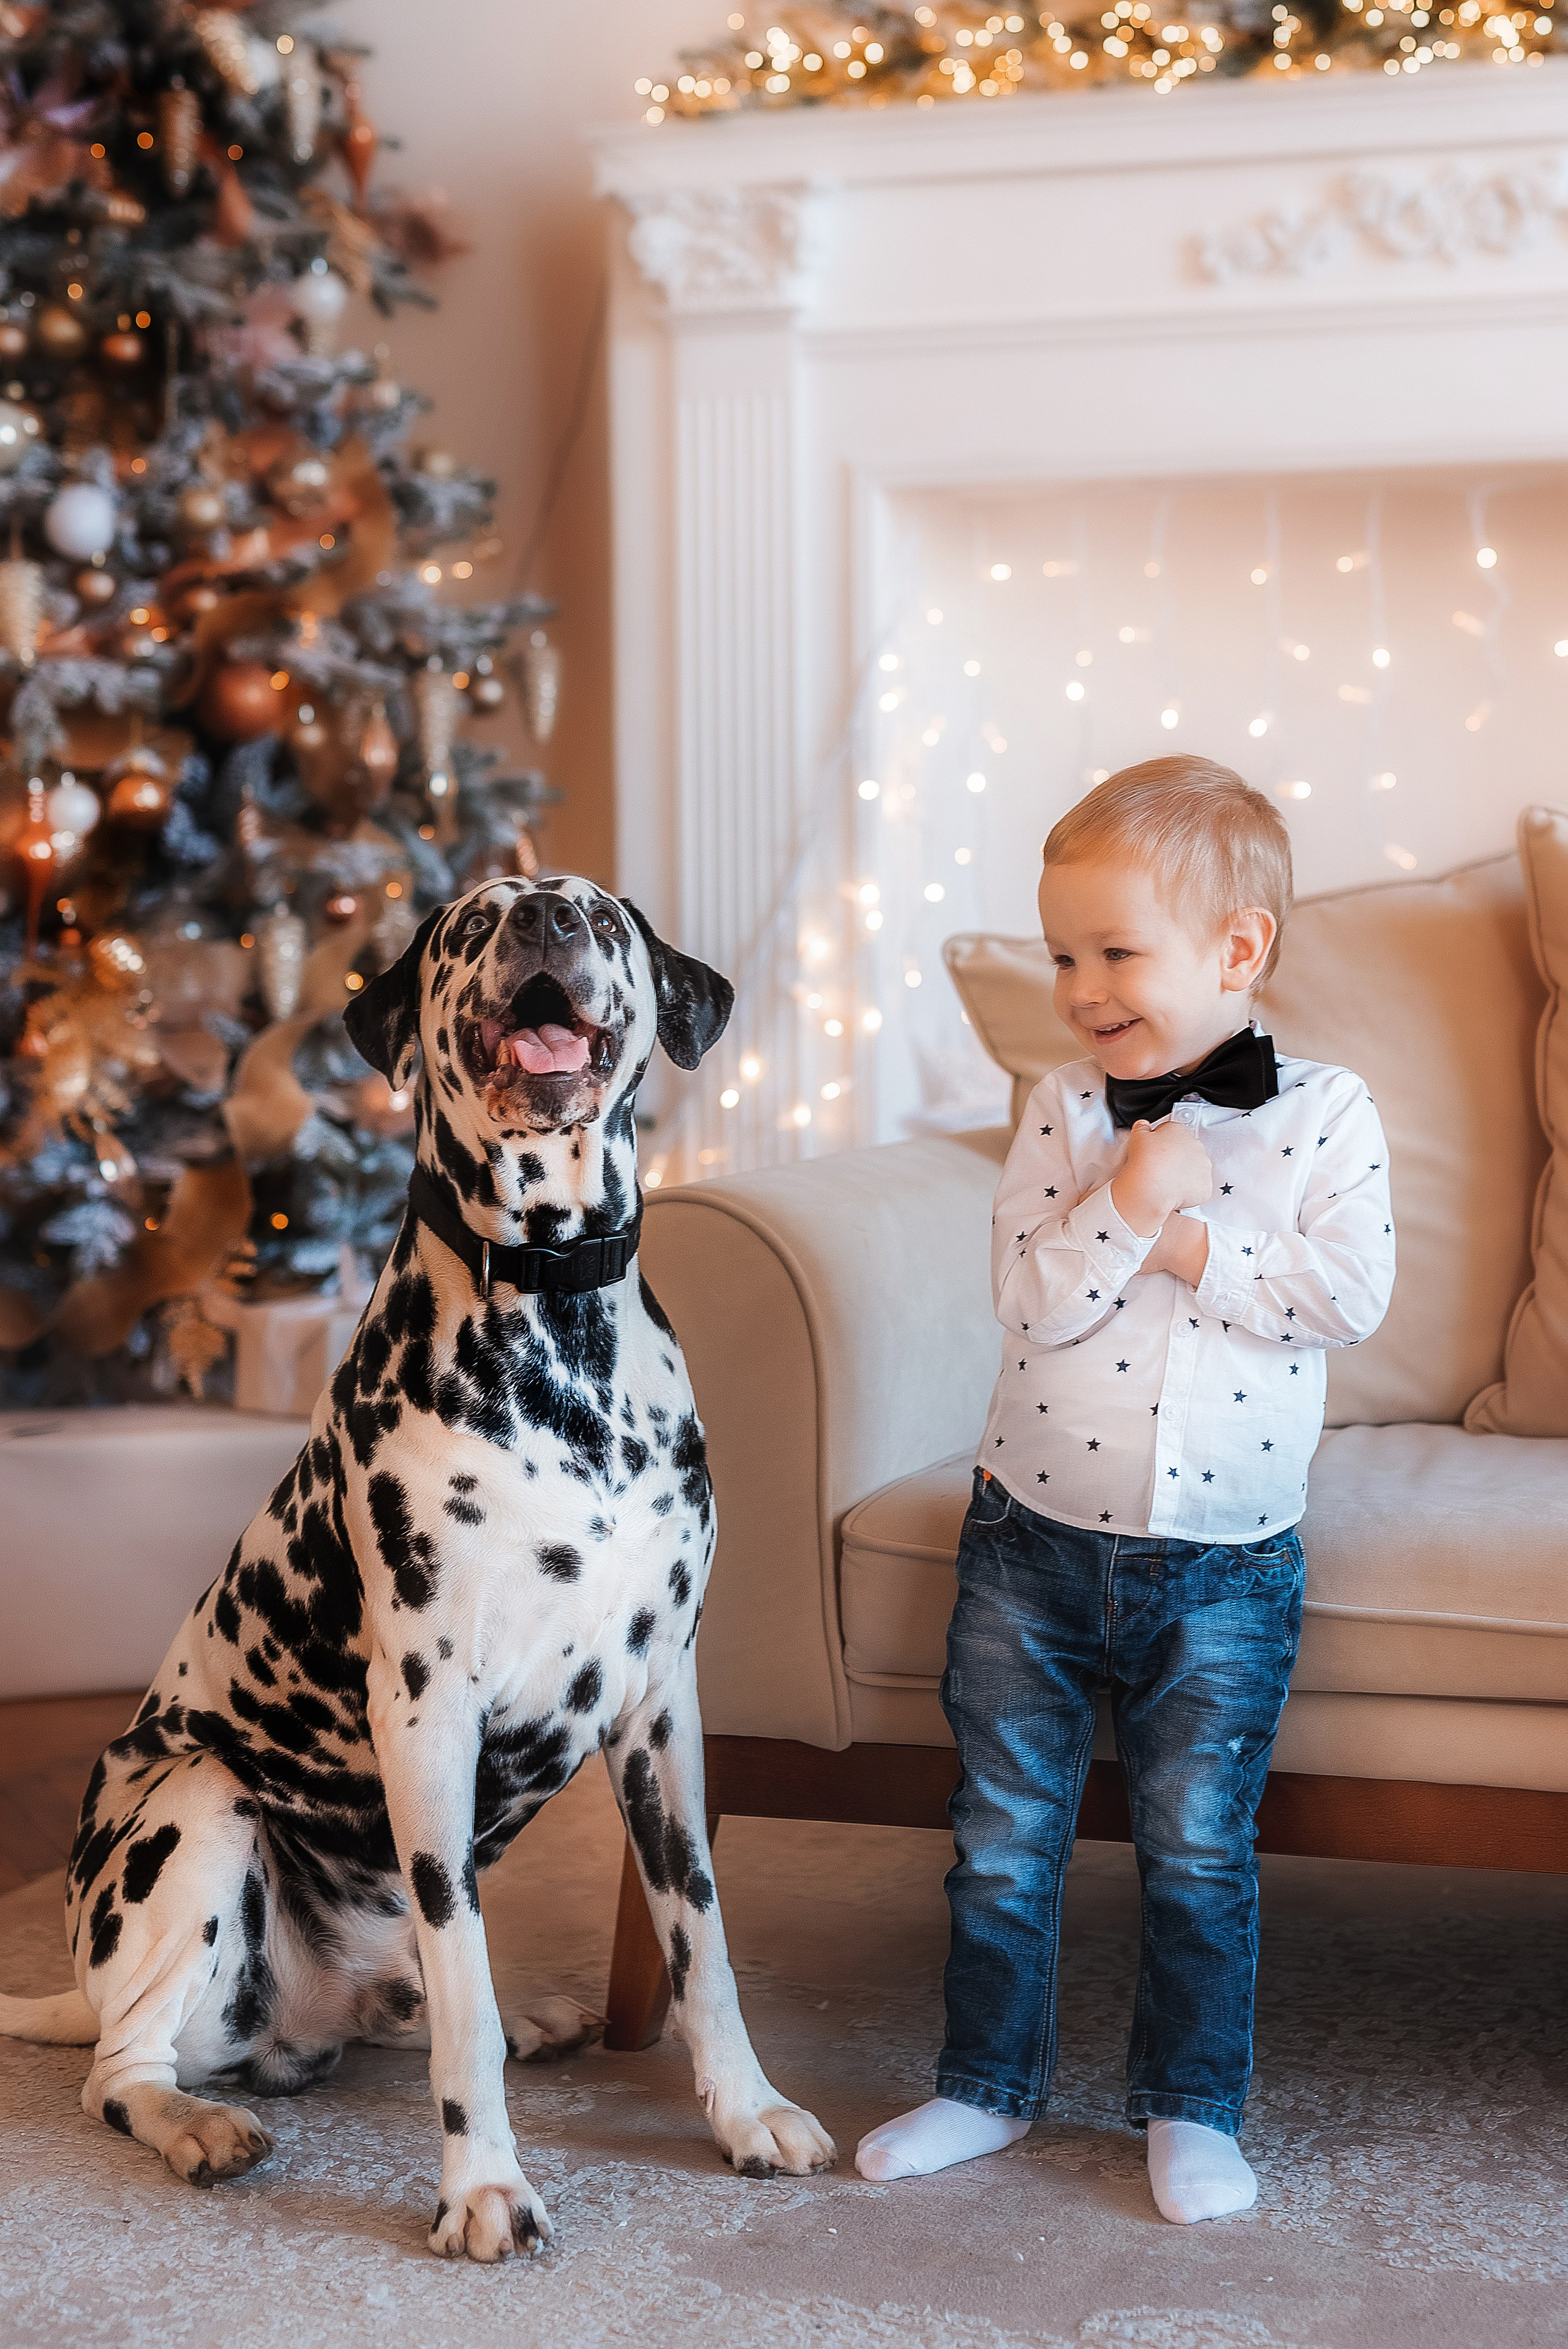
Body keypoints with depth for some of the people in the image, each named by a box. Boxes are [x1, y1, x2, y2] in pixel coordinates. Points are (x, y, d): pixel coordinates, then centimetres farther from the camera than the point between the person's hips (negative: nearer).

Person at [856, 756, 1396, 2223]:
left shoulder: (1326, 1115, -5)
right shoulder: (1064, 1111, -2)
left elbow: (1351, 1296, -16)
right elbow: (1027, 1297, -11)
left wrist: (1192, 1244, -18)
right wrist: (1129, 1206, -23)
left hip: (1224, 1564, -1)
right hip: (1035, 1542, 2)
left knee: (1198, 1851, 6)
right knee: (1005, 1838, 10)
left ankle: (1191, 2108, 22)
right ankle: (987, 2083, 26)